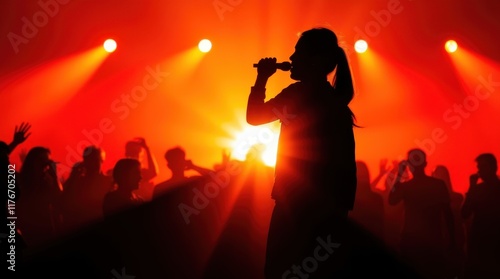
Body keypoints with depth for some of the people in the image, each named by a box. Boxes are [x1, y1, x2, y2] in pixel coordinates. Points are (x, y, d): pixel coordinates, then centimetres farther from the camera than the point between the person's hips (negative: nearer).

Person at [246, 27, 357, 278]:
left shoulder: (333, 107, -16)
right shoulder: (296, 93, 7)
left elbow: (344, 167, -17)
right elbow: (254, 117, 14)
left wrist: (335, 211, -17)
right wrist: (262, 78, 2)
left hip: (319, 210, -8)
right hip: (291, 203, 8)